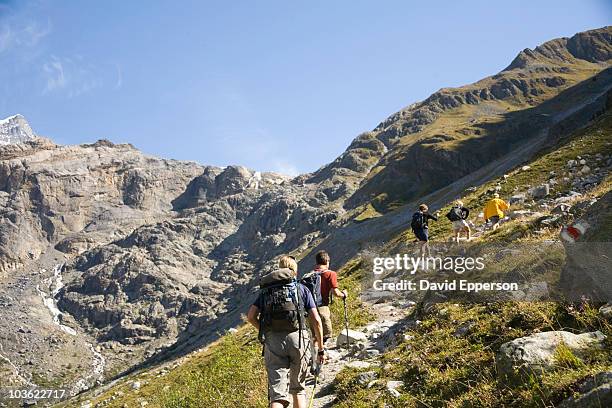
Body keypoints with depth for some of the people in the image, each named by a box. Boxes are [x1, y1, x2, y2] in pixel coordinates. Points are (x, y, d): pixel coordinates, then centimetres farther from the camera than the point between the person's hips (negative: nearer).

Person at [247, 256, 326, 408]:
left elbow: (251, 316, 8)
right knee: (298, 388, 19)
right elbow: (316, 320, 8)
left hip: (272, 342, 1)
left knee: (277, 393, -2)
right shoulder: (301, 288, 15)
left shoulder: (265, 290, 20)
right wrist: (321, 349, 14)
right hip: (297, 338, -1)